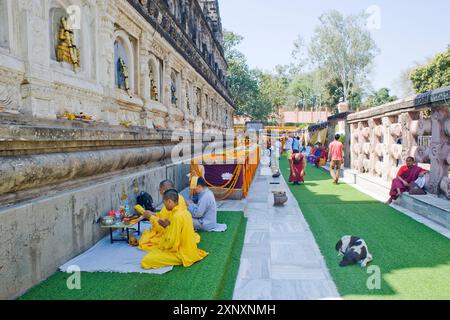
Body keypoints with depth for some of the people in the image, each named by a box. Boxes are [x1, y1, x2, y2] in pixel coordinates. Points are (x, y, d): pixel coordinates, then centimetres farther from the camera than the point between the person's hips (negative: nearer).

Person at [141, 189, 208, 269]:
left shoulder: (177, 216, -24)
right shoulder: (184, 211, 4)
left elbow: (172, 241, -23)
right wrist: (169, 225, 7)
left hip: (181, 254, -9)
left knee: (146, 261, -18)